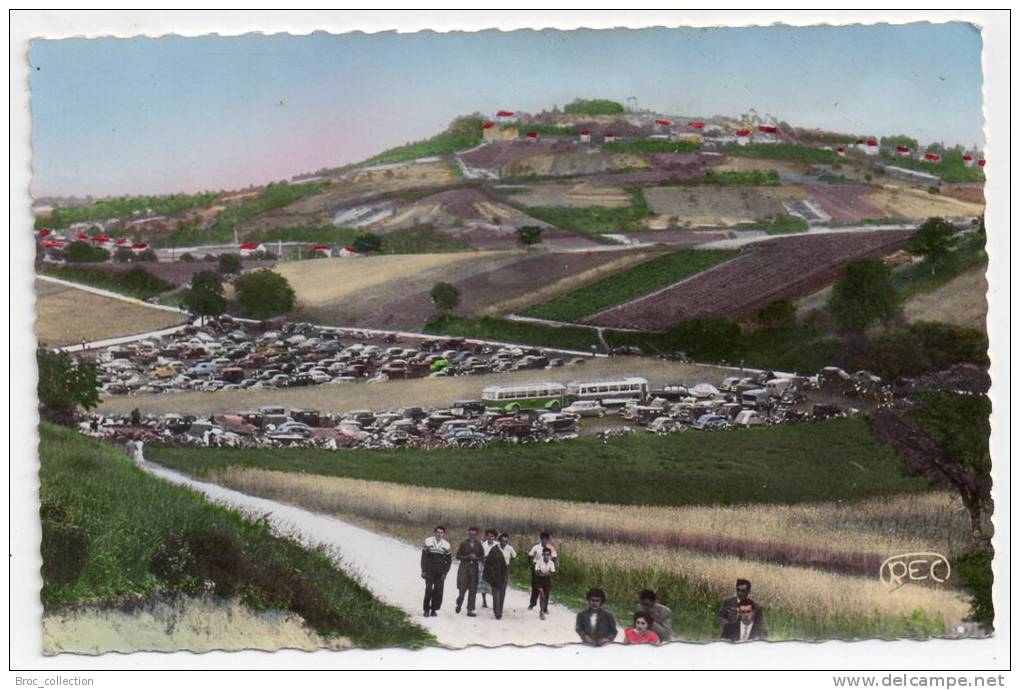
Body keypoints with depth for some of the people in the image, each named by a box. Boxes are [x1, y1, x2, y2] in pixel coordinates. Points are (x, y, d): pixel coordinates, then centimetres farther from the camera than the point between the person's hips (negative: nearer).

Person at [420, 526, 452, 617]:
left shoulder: (446, 545, 4)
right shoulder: (428, 542, 0)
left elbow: (449, 560, 9)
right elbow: (424, 557, 2)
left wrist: (445, 572, 1)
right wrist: (423, 570, -4)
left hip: (440, 572, 2)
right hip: (429, 571, -2)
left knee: (438, 591, -2)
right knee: (429, 589, -11)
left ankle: (434, 609, 10)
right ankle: (426, 609, -1)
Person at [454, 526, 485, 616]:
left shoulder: (478, 544, 5)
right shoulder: (463, 544, -1)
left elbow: (482, 556, 12)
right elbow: (458, 556, -1)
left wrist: (476, 558, -8)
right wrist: (467, 557, -13)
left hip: (474, 568, 2)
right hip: (464, 568, -2)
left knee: (472, 590, 0)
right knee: (462, 589, -5)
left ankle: (470, 610, 4)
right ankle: (459, 604, 22)